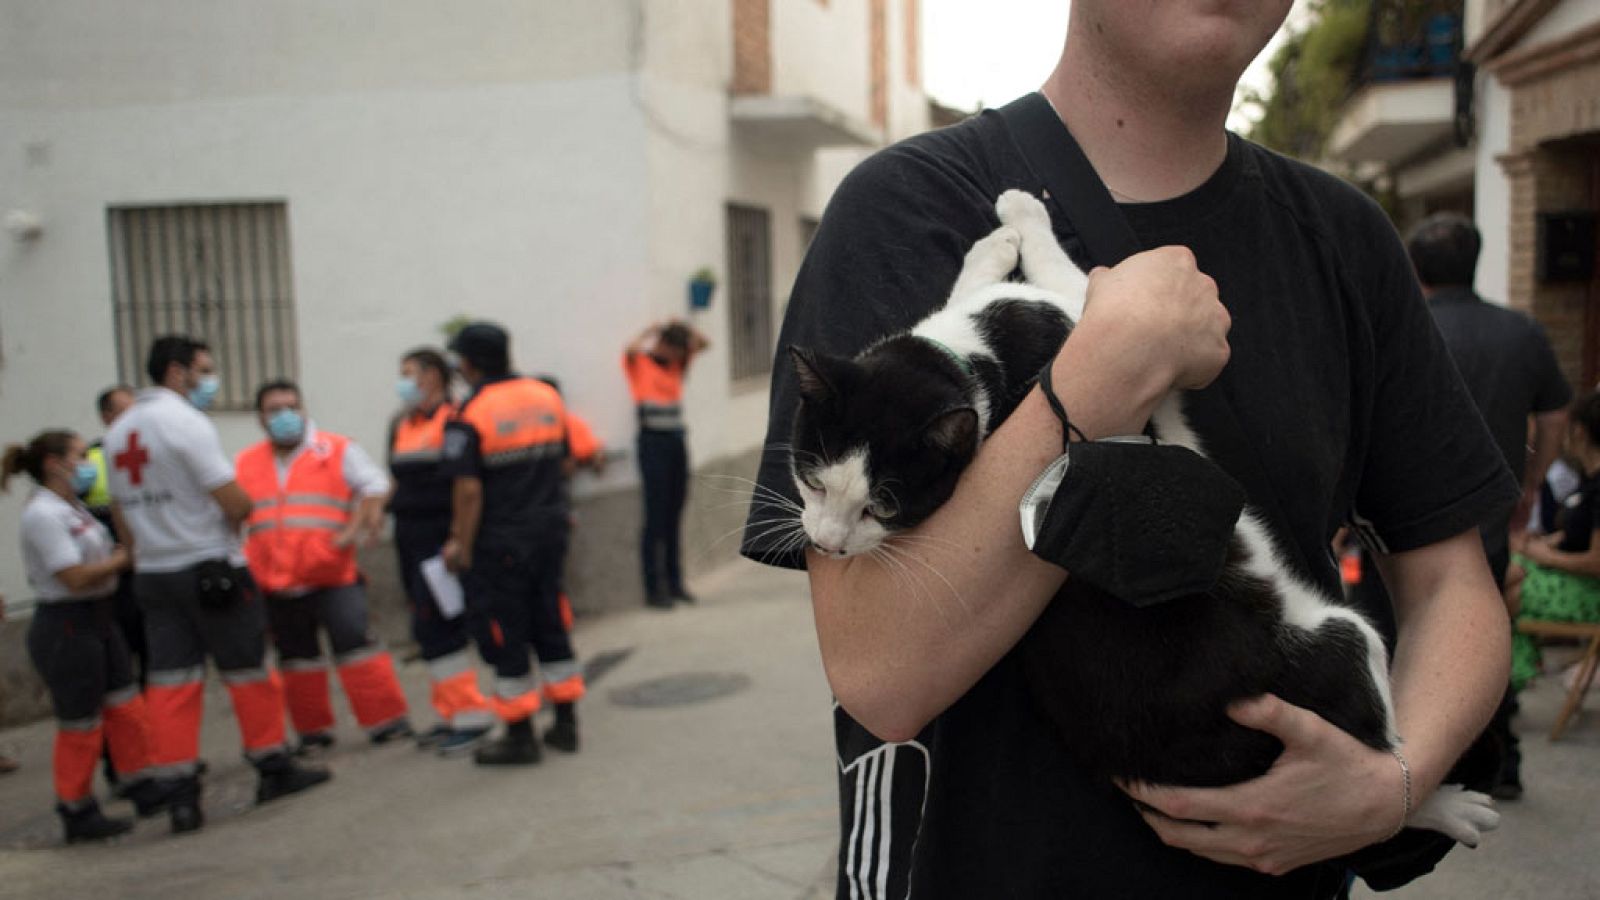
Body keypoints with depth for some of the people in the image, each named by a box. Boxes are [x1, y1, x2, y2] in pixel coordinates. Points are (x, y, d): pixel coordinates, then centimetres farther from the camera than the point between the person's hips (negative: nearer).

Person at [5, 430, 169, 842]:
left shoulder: (73, 507, 12)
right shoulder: (43, 514, -17)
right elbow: (75, 577, -21)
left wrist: (123, 552, -4)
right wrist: (125, 558, -10)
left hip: (98, 621, 9)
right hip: (65, 627, -9)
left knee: (127, 709, 13)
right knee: (79, 726, 2)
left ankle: (144, 791, 23)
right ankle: (78, 813, 16)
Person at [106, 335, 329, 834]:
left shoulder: (118, 431, 12)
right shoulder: (187, 422, -14)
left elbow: (120, 510, 17)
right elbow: (235, 502, -18)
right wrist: (239, 513, 3)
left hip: (152, 573, 7)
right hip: (210, 568, -7)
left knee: (171, 683, 5)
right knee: (247, 671, 6)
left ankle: (181, 794, 4)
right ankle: (274, 768, 18)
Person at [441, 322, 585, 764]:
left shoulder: (468, 417, -16)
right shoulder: (547, 396, 4)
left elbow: (468, 491, -19)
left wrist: (462, 546, -11)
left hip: (500, 543, -6)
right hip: (550, 530, 6)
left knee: (504, 636, 5)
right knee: (550, 624, 17)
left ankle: (520, 736, 12)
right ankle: (566, 722, 25)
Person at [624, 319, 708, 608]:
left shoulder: (677, 363, 14)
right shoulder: (638, 362, -4)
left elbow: (703, 343, 17)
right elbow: (632, 349, -25)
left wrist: (683, 328, 5)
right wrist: (650, 332, -8)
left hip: (676, 440, 6)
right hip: (653, 441, -6)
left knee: (674, 518, 10)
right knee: (655, 518, -6)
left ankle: (674, 583, 16)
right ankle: (653, 589, -2)